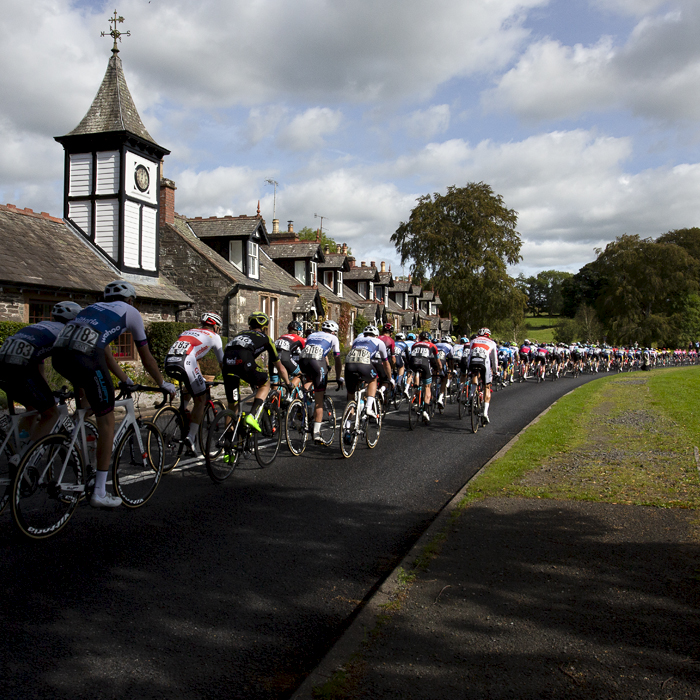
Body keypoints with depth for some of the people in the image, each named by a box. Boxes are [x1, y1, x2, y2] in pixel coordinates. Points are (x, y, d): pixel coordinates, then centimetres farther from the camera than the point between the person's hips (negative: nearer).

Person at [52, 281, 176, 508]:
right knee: (107, 421, 4)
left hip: (59, 353, 6)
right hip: (85, 358, -6)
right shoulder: (131, 312, 21)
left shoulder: (95, 307, 36)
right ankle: (99, 493, 5)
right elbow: (146, 358, 26)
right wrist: (163, 384, 40)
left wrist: (127, 381, 51)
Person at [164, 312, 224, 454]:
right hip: (185, 363, -6)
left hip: (168, 362, 6)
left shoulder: (189, 331, 36)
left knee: (191, 385, 34)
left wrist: (200, 378, 55)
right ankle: (191, 436, -3)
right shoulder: (214, 336, 22)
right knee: (201, 400, 9)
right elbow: (222, 361, 29)